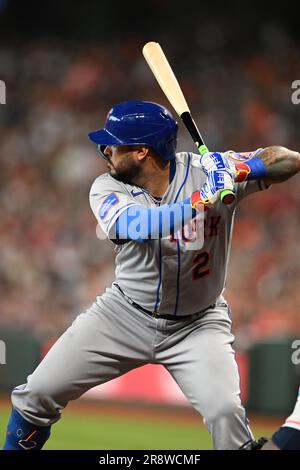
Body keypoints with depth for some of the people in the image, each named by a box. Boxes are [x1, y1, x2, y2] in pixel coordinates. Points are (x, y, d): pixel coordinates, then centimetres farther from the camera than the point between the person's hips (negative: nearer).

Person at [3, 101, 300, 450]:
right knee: (38, 393, 1)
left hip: (197, 325, -2)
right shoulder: (108, 188, -12)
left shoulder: (204, 171, -16)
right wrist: (200, 202, -44)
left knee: (226, 414, -25)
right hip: (126, 313, 2)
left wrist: (244, 168, -38)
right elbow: (134, 224, -34)